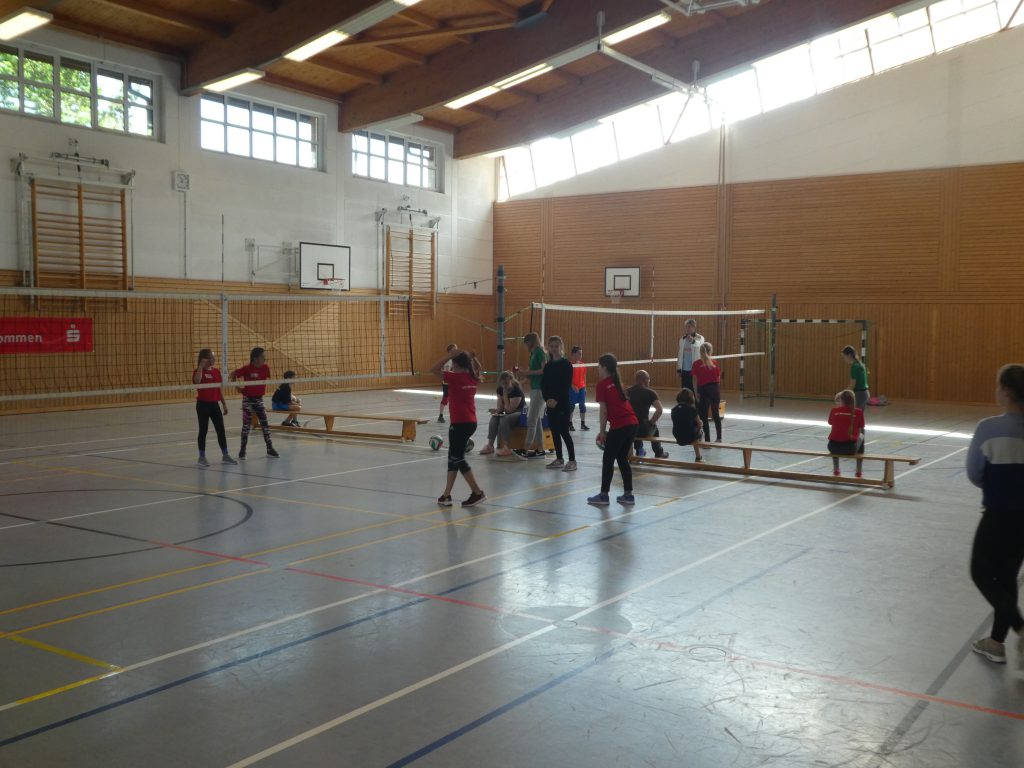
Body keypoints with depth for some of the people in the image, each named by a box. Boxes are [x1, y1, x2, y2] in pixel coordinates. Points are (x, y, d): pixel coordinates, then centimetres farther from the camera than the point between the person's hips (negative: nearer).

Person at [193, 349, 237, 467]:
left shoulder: (217, 371, 8)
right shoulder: (198, 371, -8)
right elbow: (197, 381, -32)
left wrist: (224, 404, 14)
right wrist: (201, 366, -27)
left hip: (214, 404, 5)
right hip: (203, 404, -5)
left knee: (221, 430, 6)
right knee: (203, 430, 1)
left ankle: (225, 455, 15)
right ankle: (202, 457, 11)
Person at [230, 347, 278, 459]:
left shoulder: (265, 368, -5)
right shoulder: (247, 369, -17)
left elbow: (267, 378, 13)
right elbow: (233, 374, -6)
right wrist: (238, 387, -6)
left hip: (259, 399, 4)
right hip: (248, 399, -4)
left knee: (265, 424, 1)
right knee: (246, 425, 2)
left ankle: (270, 448, 8)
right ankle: (242, 449, 14)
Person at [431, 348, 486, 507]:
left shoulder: (455, 378, -15)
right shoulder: (473, 378, 5)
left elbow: (434, 369, -12)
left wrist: (450, 355, -11)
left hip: (459, 424, -8)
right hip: (471, 422, 8)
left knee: (458, 459, 1)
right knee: (453, 458, 15)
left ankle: (477, 493, -1)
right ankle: (446, 495, 19)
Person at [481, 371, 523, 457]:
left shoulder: (517, 391, -20)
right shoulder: (500, 390, 1)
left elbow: (509, 409, -22)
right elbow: (500, 408, 3)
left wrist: (505, 395, -22)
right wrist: (496, 411, -20)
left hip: (520, 414, -7)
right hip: (508, 414, 7)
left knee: (504, 419, -33)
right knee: (494, 418, -21)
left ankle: (505, 448, -35)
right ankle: (490, 445, -24)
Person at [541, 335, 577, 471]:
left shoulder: (566, 364, -7)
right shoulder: (548, 365, 11)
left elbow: (567, 385, -13)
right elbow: (543, 384, 6)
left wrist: (556, 400, -17)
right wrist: (547, 399, -10)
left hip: (563, 403, -6)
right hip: (550, 403, 6)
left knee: (564, 431, -8)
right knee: (554, 431, 9)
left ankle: (572, 460, -3)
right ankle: (559, 459, 18)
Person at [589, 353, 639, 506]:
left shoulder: (602, 384, -3)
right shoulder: (617, 382, 18)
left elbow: (604, 411, -5)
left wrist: (602, 432, 1)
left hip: (619, 426, -7)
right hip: (632, 423, 7)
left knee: (608, 459, 4)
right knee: (622, 458, 17)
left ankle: (603, 495, 8)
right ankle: (628, 495, 18)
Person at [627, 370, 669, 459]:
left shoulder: (628, 392, 6)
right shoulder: (650, 392, -5)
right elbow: (659, 410, -15)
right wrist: (651, 422, -1)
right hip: (644, 430, -3)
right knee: (654, 426, 33)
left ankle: (639, 450, 43)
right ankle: (659, 453, 46)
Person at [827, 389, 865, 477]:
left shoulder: (834, 411, -1)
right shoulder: (858, 412, -2)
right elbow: (860, 430, 10)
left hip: (834, 447, 1)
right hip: (850, 448, -1)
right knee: (861, 436, 34)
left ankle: (836, 470, 45)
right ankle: (859, 471, 36)